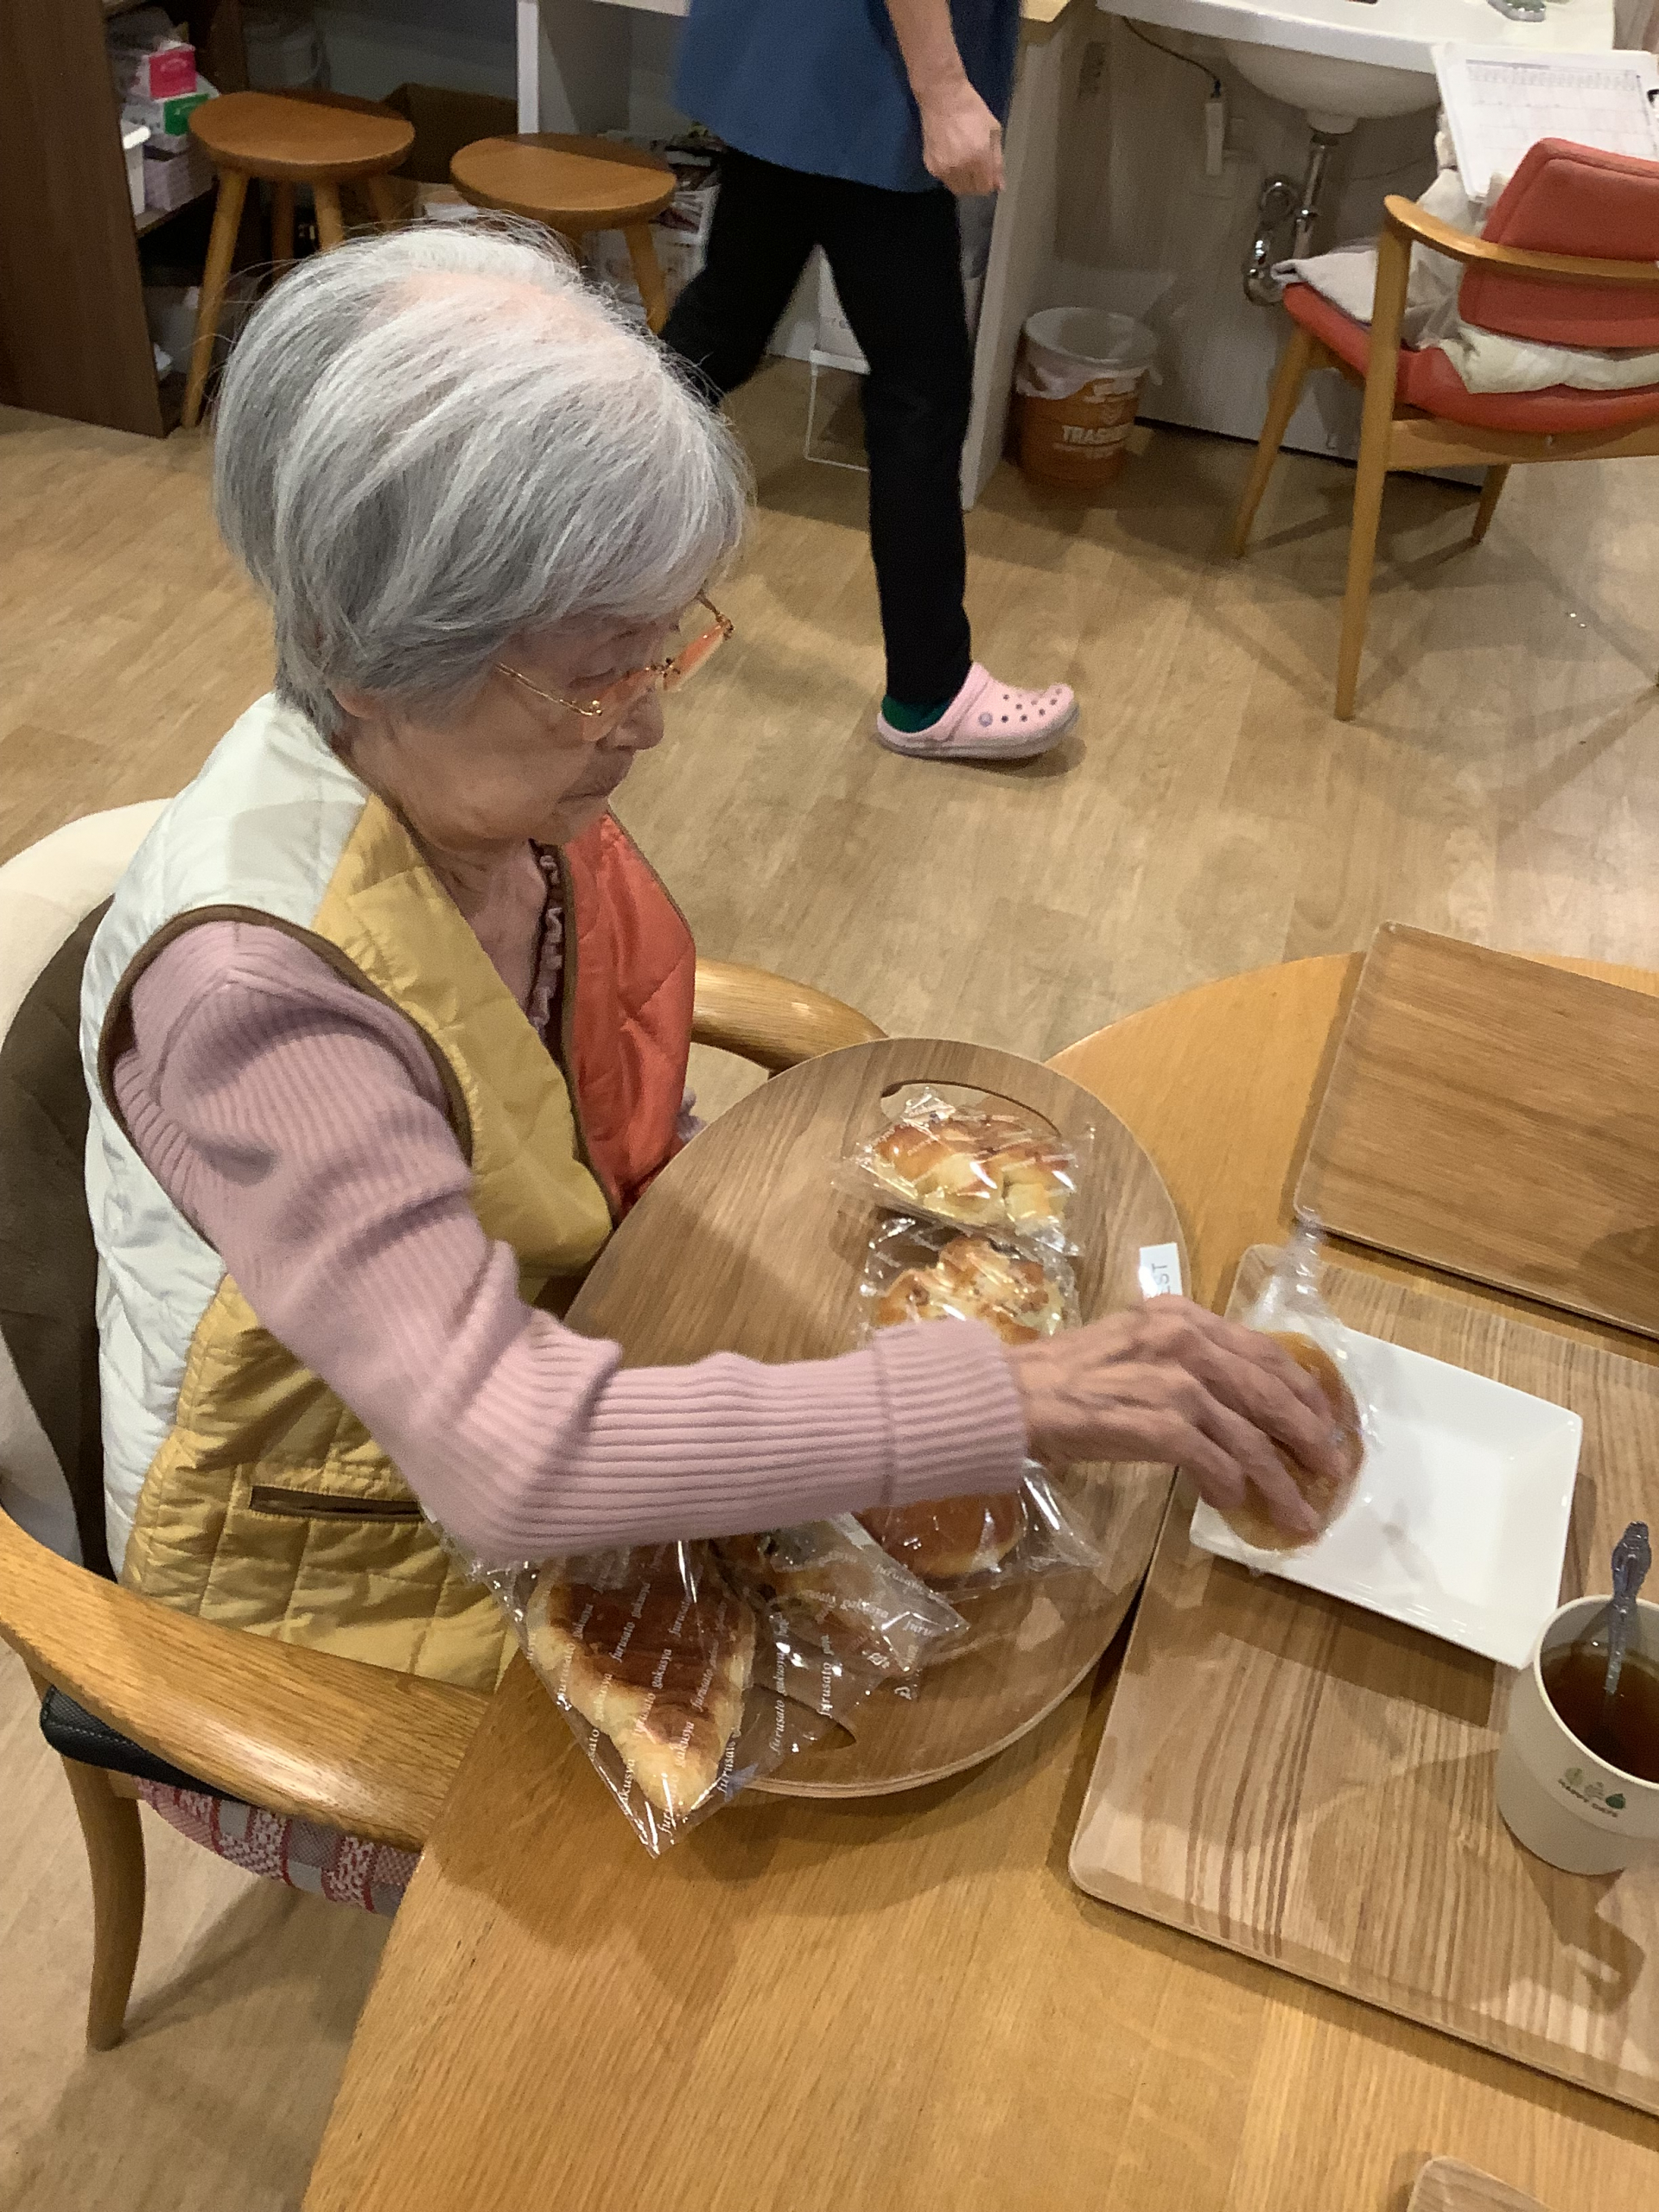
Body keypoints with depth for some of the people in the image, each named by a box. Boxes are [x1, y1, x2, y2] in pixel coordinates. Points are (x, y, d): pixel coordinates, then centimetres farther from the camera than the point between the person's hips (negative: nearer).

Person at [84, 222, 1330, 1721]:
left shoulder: (497, 775, -13)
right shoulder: (252, 978, -35)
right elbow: (508, 1458, -41)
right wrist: (1009, 1404, -42)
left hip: (559, 1336, 6)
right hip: (354, 1573, -5)